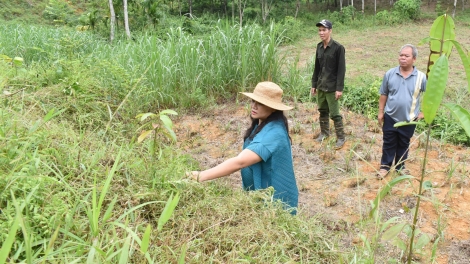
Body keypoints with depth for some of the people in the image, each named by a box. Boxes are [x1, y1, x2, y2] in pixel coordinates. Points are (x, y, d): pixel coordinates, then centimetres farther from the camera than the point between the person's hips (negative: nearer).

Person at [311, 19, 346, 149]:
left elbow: (341, 69, -14)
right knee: (322, 111, 16)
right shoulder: (319, 46, 6)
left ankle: (341, 137, 10)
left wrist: (339, 88, -17)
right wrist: (314, 84, 11)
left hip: (332, 87, -6)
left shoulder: (338, 48, -13)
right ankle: (324, 132, 31)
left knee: (334, 114, -2)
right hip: (321, 86, 6)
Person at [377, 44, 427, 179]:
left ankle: (400, 166, 34)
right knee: (389, 143, 12)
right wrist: (381, 112, 1)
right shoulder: (390, 74, -7)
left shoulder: (421, 77, -10)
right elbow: (383, 94, 2)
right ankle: (385, 166, 25)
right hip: (390, 117, 0)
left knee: (404, 144, 16)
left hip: (409, 119, 0)